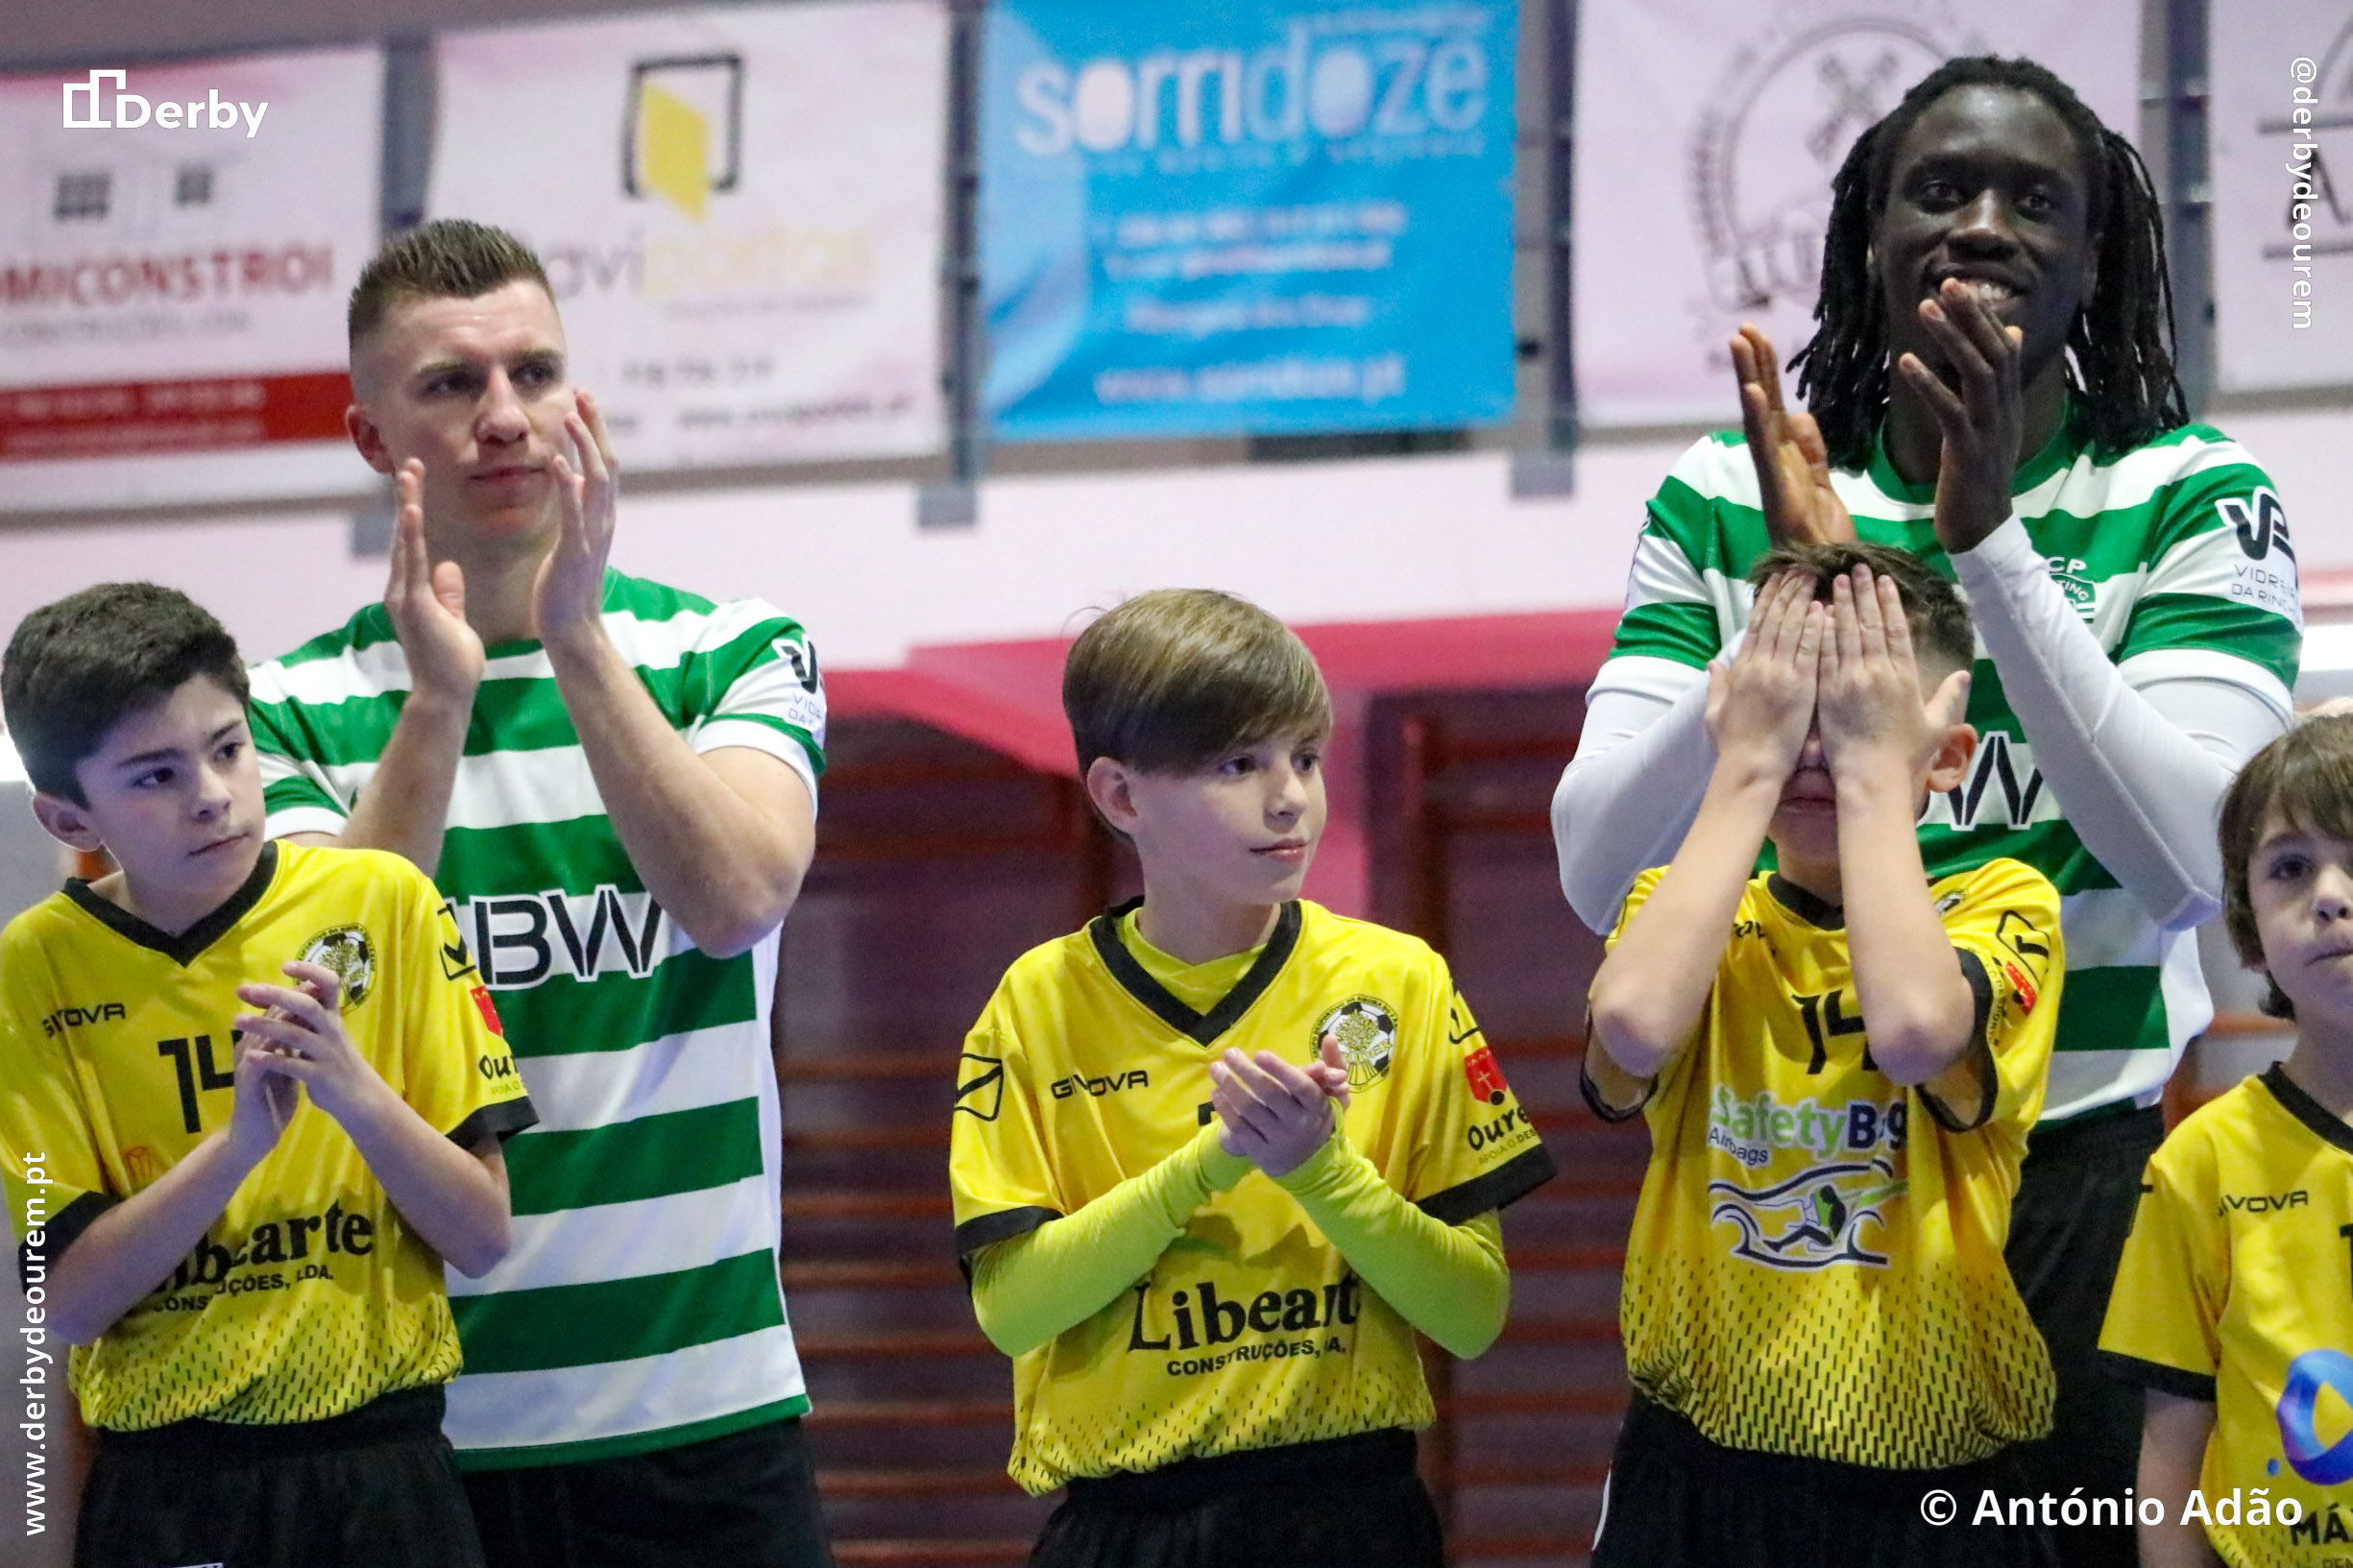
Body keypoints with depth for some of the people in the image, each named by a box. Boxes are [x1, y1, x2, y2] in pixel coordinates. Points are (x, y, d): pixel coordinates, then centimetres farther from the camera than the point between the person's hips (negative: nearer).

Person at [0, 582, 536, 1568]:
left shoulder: (381, 902, -4)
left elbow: (484, 1239, -3)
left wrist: (354, 1092, -19)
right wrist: (242, 1139, -20)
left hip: (382, 1465, 1)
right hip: (162, 1486, -1)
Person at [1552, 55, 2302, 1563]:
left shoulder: (2192, 500, -2)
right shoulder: (1726, 500, 4)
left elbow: (2188, 867, -16)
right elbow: (1604, 876, -6)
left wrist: (1988, 543, -22)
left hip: (2079, 1171, -1)